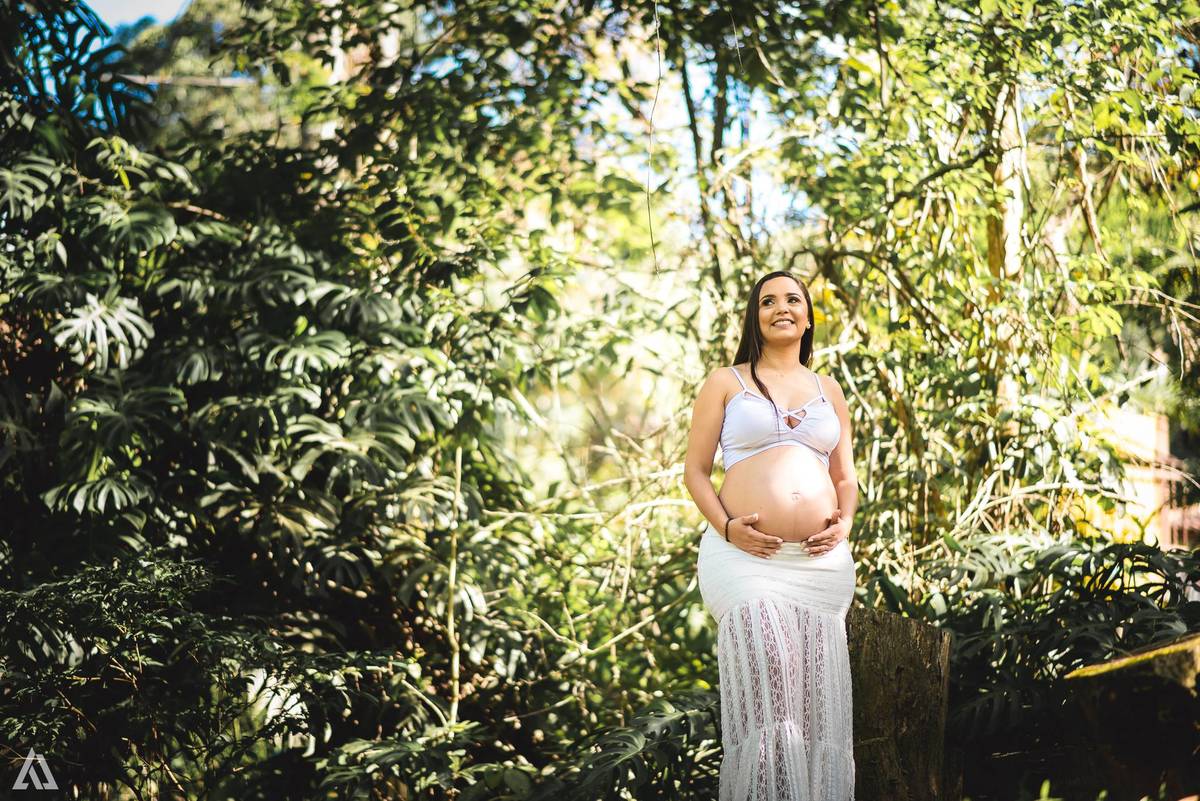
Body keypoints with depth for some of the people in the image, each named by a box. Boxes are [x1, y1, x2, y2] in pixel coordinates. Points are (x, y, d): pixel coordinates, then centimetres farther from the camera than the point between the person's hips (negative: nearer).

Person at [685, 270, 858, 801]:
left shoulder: (829, 390, 19)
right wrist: (726, 527, -10)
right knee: (766, 681, -18)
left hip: (822, 561, 3)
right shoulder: (725, 383, 10)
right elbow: (695, 470, 6)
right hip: (747, 557, -3)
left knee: (817, 697, 0)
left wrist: (845, 521, 0)